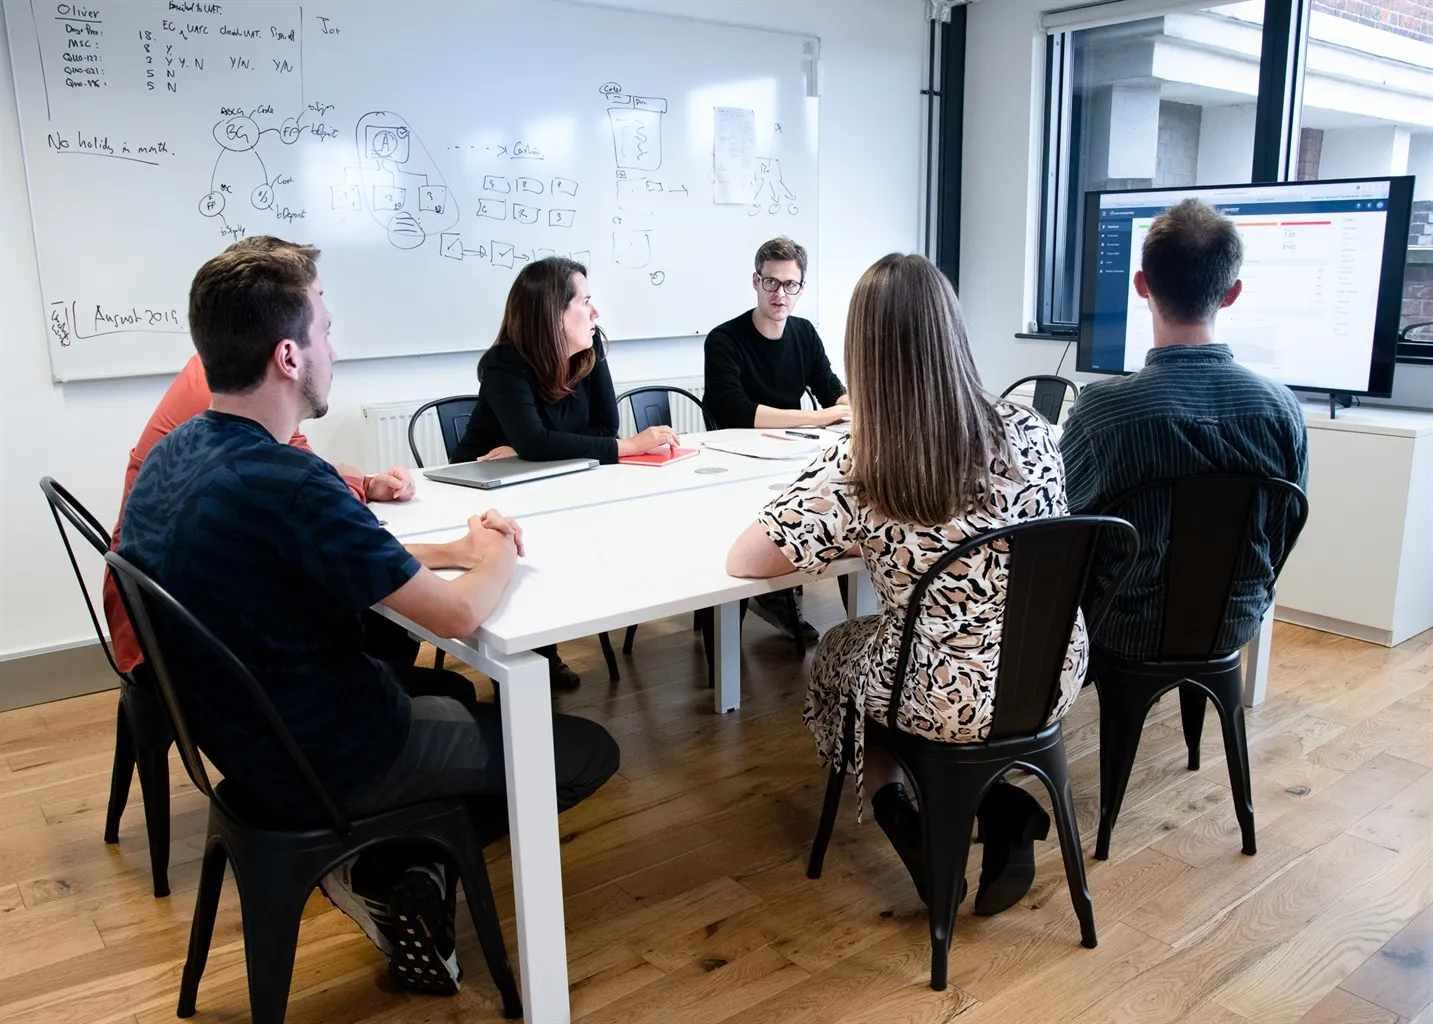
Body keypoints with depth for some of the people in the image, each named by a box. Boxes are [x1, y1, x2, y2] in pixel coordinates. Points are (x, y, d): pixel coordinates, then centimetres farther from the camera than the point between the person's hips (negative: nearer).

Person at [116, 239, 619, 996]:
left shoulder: (173, 453, -2)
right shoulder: (284, 484, -31)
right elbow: (459, 614, -27)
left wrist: (449, 550, 2)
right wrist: (497, 556, -4)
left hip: (244, 735, 9)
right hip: (326, 764, -9)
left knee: (449, 688, 33)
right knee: (590, 751, 2)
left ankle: (387, 864, 18)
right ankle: (401, 880, 11)